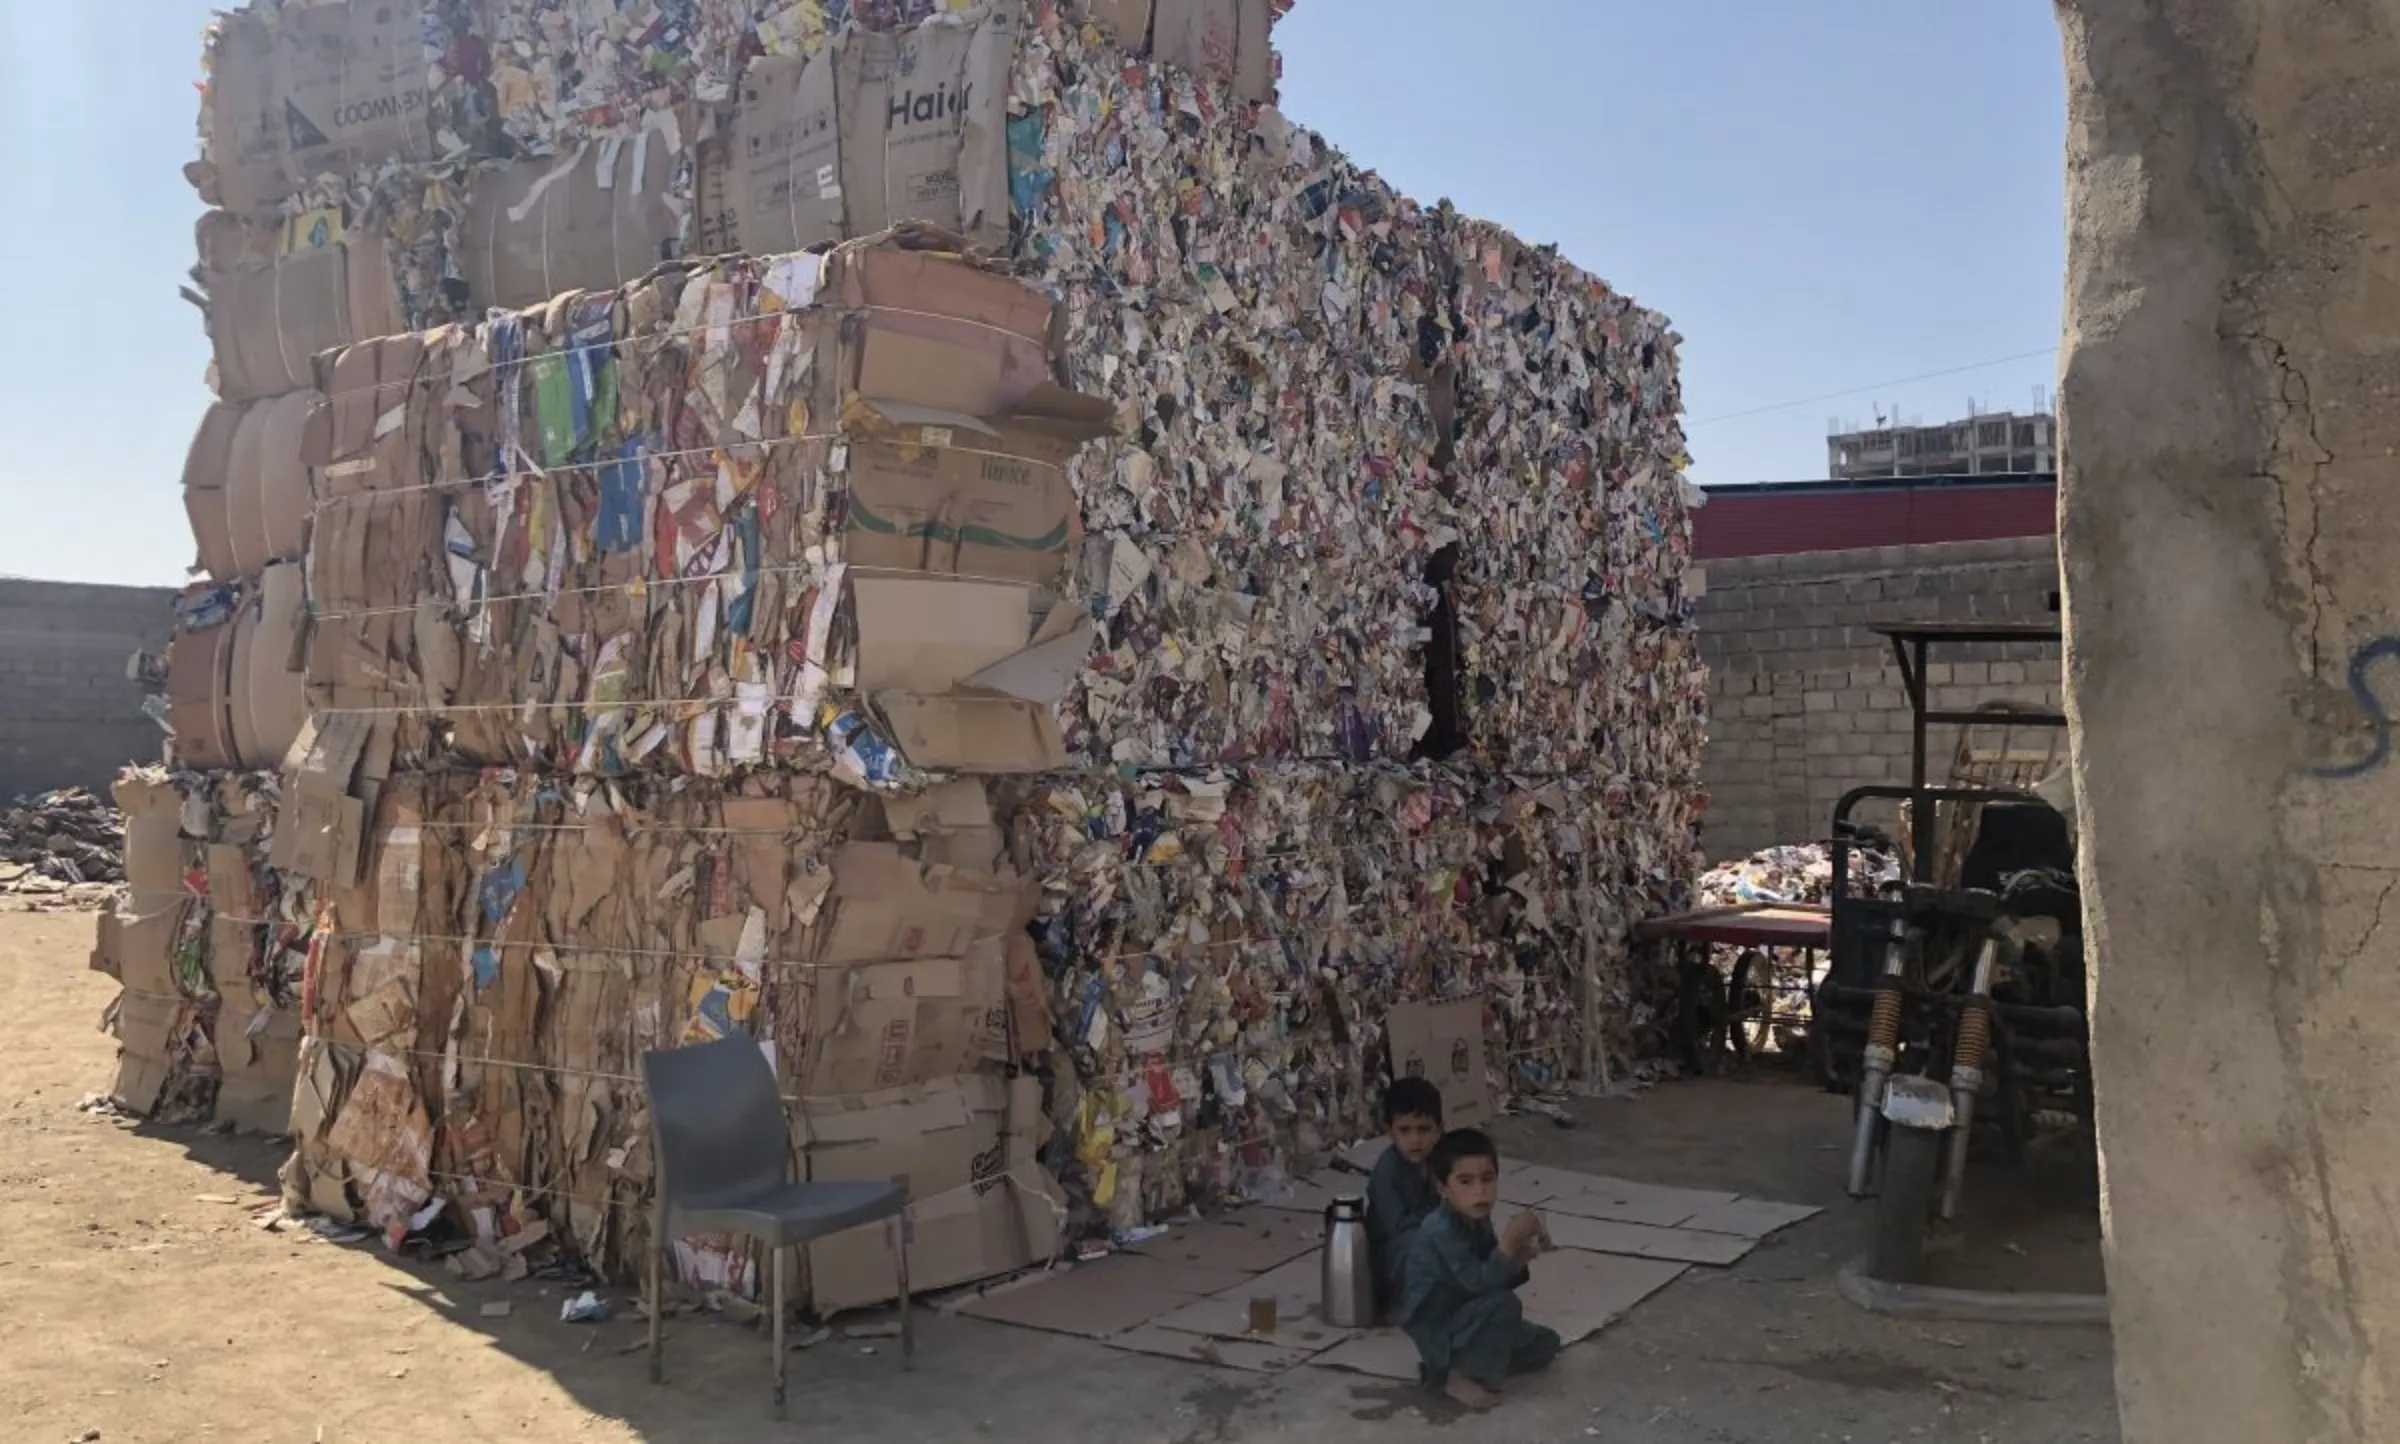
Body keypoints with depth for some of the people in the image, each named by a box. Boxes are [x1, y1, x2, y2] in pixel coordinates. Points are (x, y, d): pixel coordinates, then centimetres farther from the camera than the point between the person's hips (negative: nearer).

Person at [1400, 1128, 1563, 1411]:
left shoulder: (1479, 1222, 2)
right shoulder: (1442, 1231, -26)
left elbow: (1495, 1281, 5)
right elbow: (1479, 1283, -32)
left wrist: (1519, 1258, -13)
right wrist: (1509, 1241, -39)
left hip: (1462, 1321, 9)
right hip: (1436, 1330, -9)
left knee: (1545, 1343, 11)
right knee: (1505, 1304, -29)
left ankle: (1445, 1368, 7)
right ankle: (1456, 1378, -12)